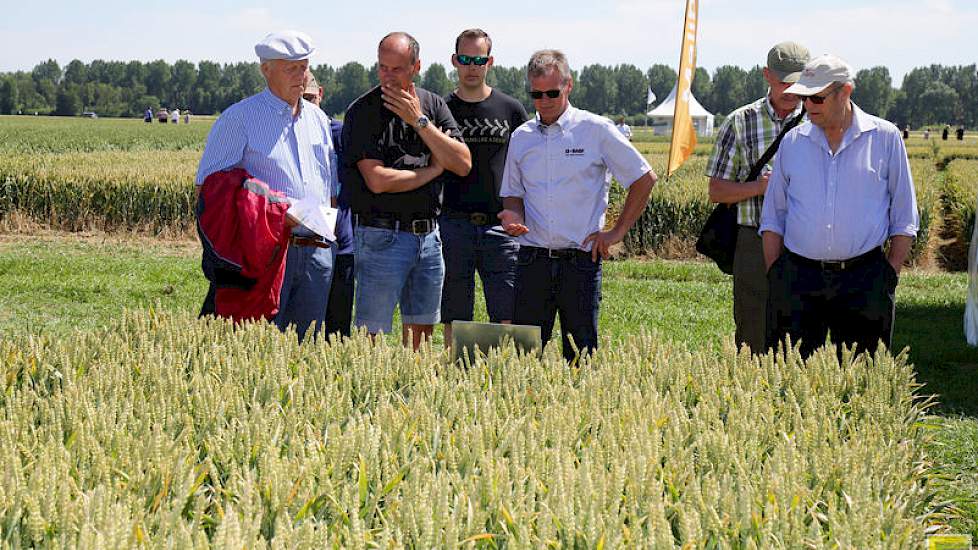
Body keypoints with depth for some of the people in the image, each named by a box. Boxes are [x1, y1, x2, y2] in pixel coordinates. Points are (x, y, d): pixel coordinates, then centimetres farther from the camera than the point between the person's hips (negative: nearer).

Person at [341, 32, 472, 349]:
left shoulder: (434, 105, 8)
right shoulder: (362, 111, -7)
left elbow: (463, 165, -3)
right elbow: (378, 180, -16)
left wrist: (419, 121, -9)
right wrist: (432, 169, -4)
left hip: (428, 235, 5)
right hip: (382, 236, -5)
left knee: (422, 329, 13)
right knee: (370, 333, -3)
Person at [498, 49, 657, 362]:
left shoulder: (596, 130, -1)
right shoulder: (521, 137, 10)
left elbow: (644, 179, 3)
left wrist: (617, 232, -1)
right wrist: (512, 216, -4)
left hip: (581, 260, -3)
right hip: (533, 261, 3)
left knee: (581, 355, 1)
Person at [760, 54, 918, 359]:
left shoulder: (885, 138, 3)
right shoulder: (792, 141, 9)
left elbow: (904, 218, 7)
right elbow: (773, 216, 14)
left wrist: (891, 274, 0)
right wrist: (774, 275, 5)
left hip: (863, 282, -2)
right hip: (798, 280, 2)